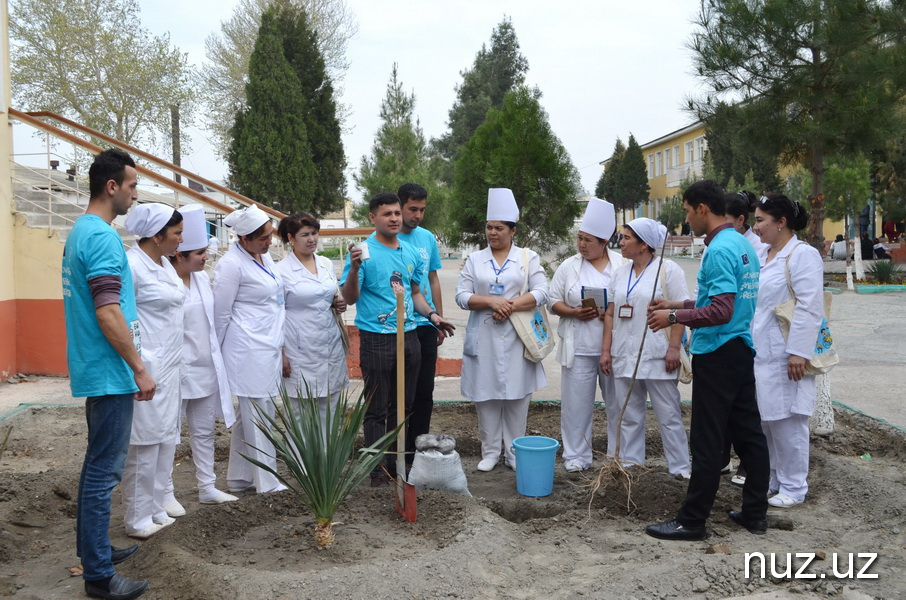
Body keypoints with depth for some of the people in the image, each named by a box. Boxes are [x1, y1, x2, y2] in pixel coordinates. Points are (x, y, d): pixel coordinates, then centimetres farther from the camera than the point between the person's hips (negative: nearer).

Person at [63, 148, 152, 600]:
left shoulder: (79, 233, 13)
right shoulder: (103, 237, -18)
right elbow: (107, 313, -24)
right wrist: (140, 369, -18)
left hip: (95, 372, 10)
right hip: (110, 373, -10)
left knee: (98, 464, 19)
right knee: (104, 470, -4)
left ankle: (92, 547, 32)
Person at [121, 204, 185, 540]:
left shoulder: (164, 264, 13)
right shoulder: (131, 265, -14)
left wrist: (172, 362, 17)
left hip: (169, 366, 9)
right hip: (147, 369, -9)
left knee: (167, 438, 13)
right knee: (145, 442, -2)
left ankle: (157, 504, 24)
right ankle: (138, 518, 9)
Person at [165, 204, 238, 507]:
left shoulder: (202, 278, 7)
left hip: (206, 369, 8)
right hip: (178, 371, -8)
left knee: (204, 431, 15)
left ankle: (207, 487, 26)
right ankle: (166, 494, 16)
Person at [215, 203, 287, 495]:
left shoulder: (265, 256, 11)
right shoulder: (231, 265, -15)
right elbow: (220, 313, -10)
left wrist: (281, 347, 19)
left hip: (269, 348, 9)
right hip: (249, 351, -9)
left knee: (249, 416, 14)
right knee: (259, 418, -2)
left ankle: (238, 479, 23)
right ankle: (268, 484, 6)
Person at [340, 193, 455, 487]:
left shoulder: (411, 252, 10)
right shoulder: (364, 252, -8)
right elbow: (349, 298, -12)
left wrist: (431, 314, 6)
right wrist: (354, 269, -28)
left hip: (409, 337, 6)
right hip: (376, 338, -6)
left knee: (403, 406, 14)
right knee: (377, 409, 2)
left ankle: (397, 462, 26)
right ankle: (378, 469, 10)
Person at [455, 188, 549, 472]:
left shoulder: (528, 258, 6)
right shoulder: (475, 259, 10)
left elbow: (541, 293, -3)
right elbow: (462, 295, 2)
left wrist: (511, 306, -15)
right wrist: (491, 302, -14)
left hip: (516, 338, -1)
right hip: (484, 338, 1)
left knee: (516, 396, 2)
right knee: (486, 395, 4)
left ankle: (514, 452, 13)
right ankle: (490, 452, 15)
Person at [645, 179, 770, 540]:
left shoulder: (719, 250, -17)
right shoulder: (743, 244, 13)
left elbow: (721, 311, -25)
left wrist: (675, 317, -18)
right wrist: (681, 305, 18)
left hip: (717, 354, -10)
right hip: (742, 351, 10)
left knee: (707, 441, -3)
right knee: (748, 432, 13)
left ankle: (692, 521, 4)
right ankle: (755, 513, 22)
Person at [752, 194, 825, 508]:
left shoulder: (803, 254, -11)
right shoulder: (765, 256, 14)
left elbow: (810, 308, -17)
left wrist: (799, 353, -21)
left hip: (786, 356, -8)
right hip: (761, 353, 8)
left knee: (787, 423, 0)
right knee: (764, 420, 13)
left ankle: (793, 487, 12)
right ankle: (770, 479, 25)